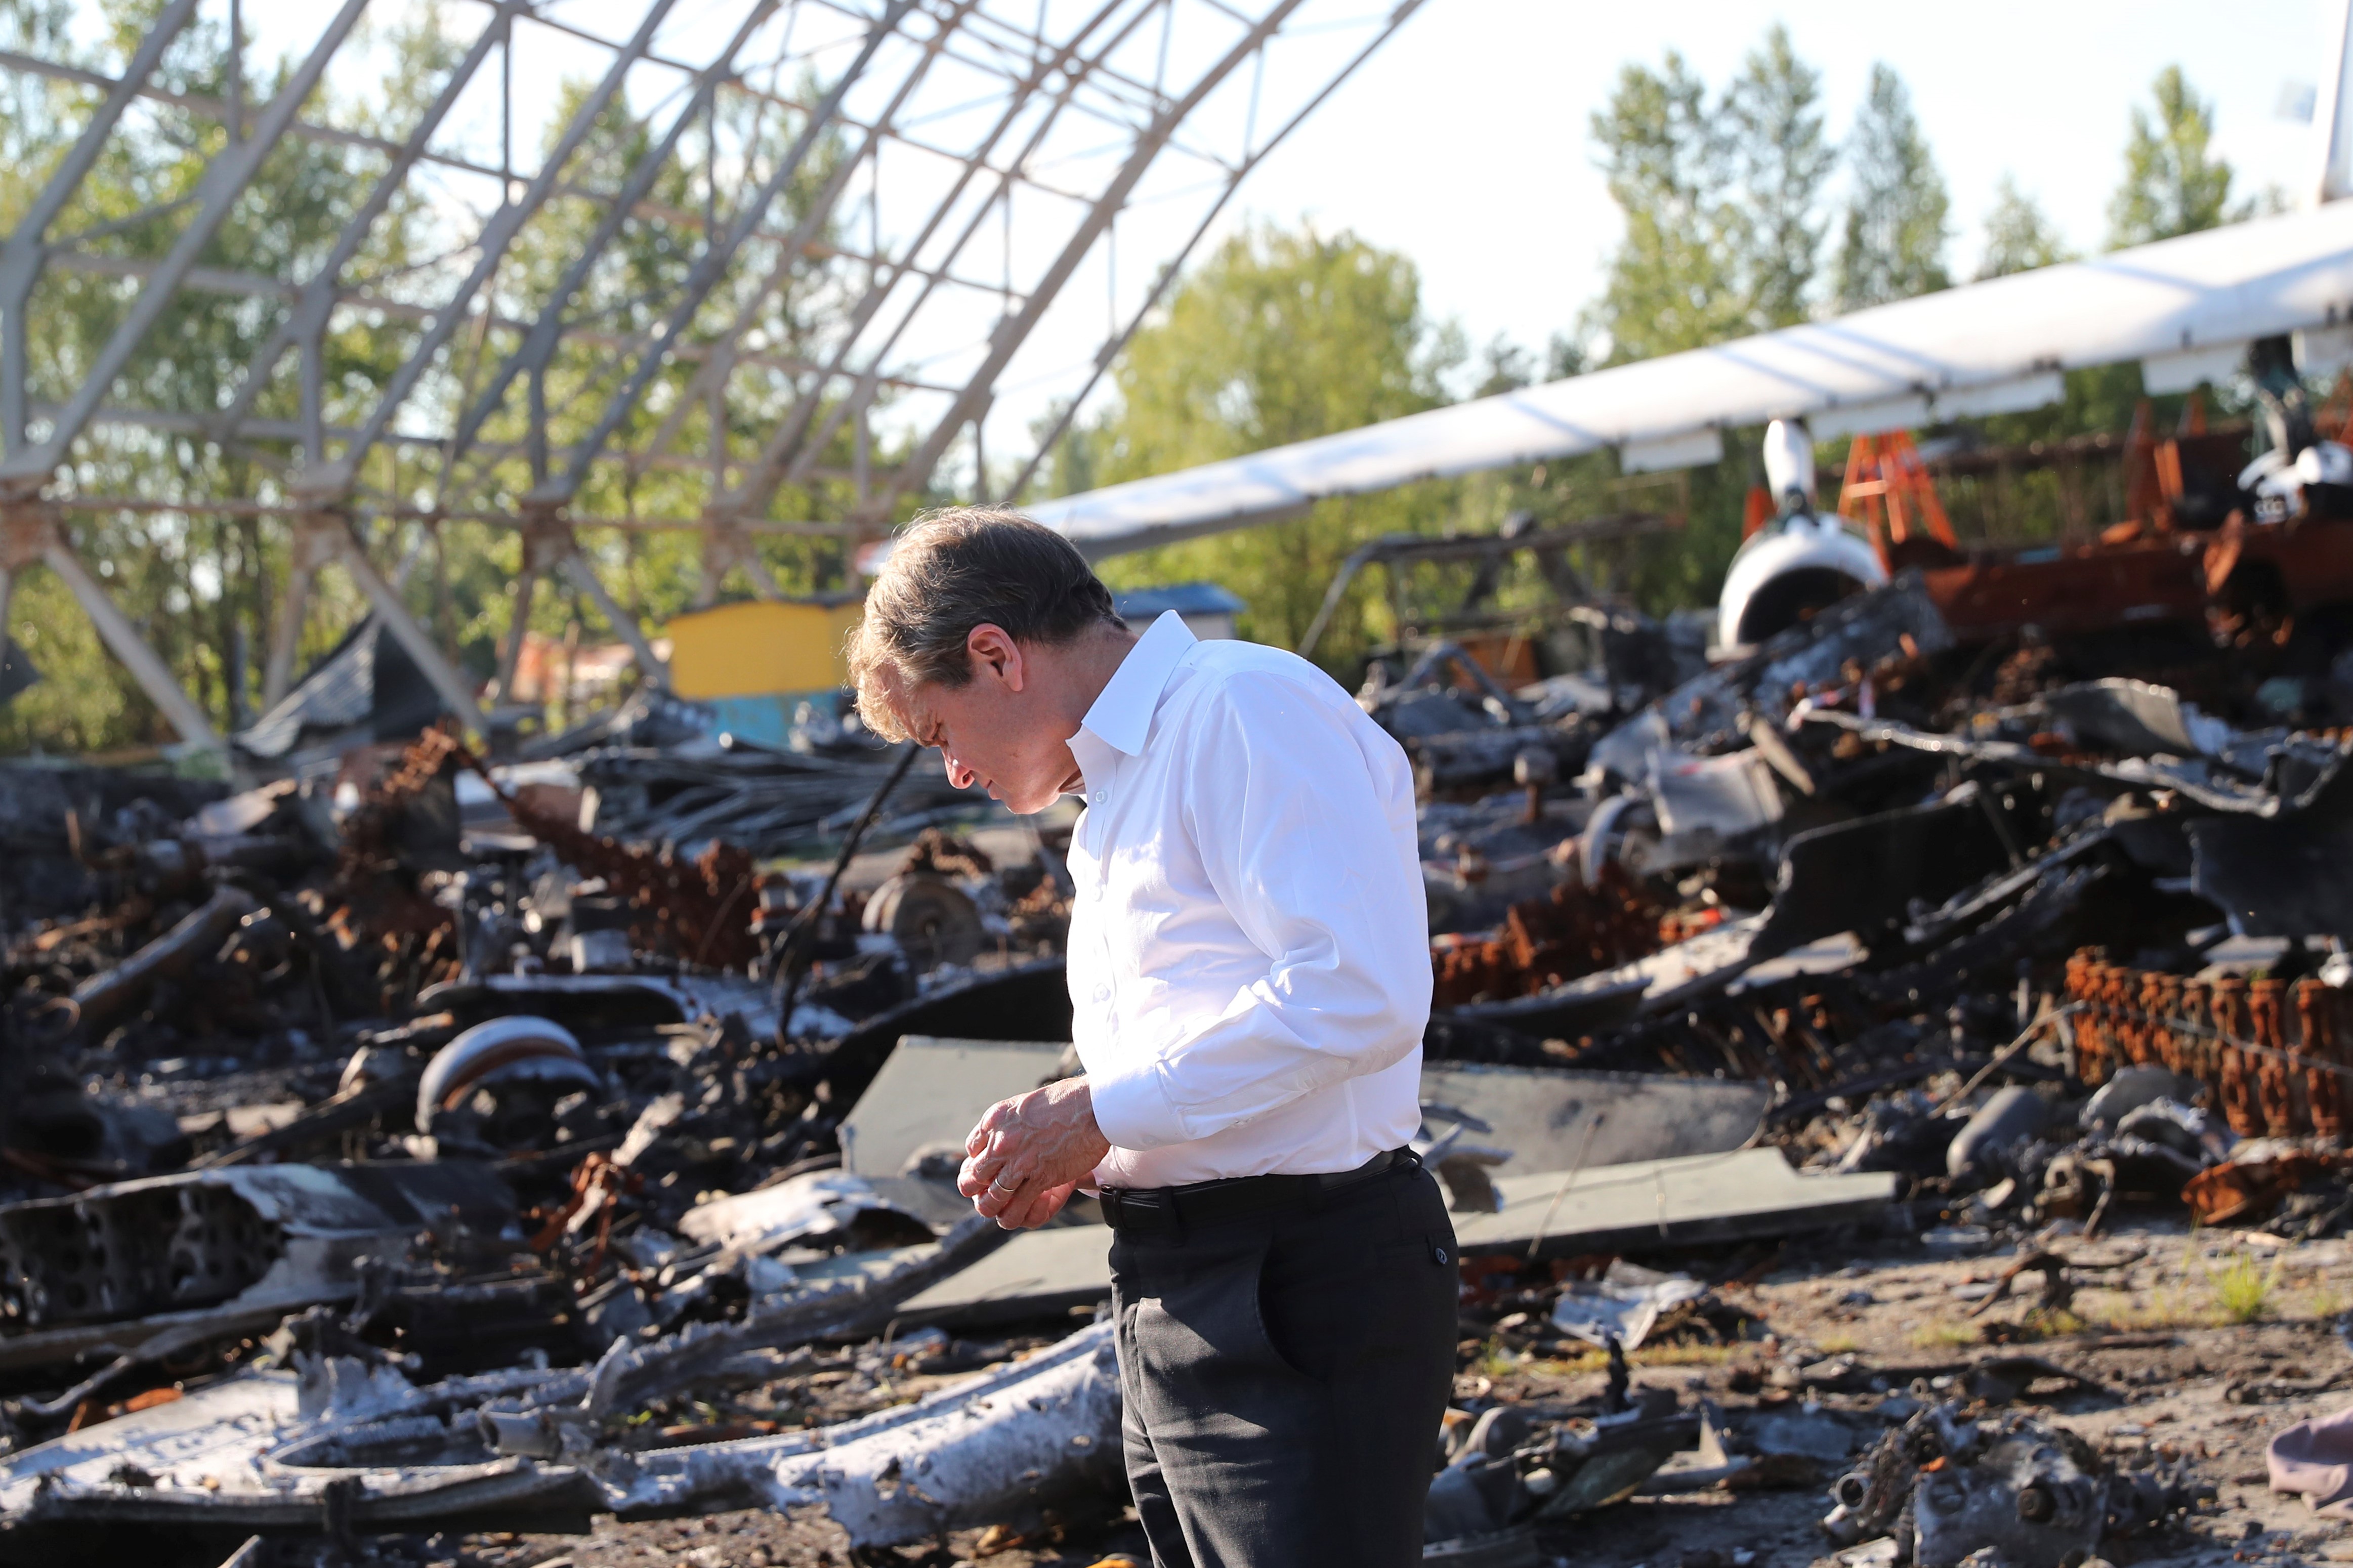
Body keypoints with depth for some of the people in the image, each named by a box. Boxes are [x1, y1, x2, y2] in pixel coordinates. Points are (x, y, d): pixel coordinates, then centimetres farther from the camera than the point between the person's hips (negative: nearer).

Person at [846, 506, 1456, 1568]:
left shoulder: (1248, 708, -10)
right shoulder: (1120, 786, 22)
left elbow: (1359, 992, -22)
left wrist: (1102, 1112, -15)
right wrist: (1083, 1159, 8)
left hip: (1300, 1310, -10)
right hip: (1174, 1305, 10)